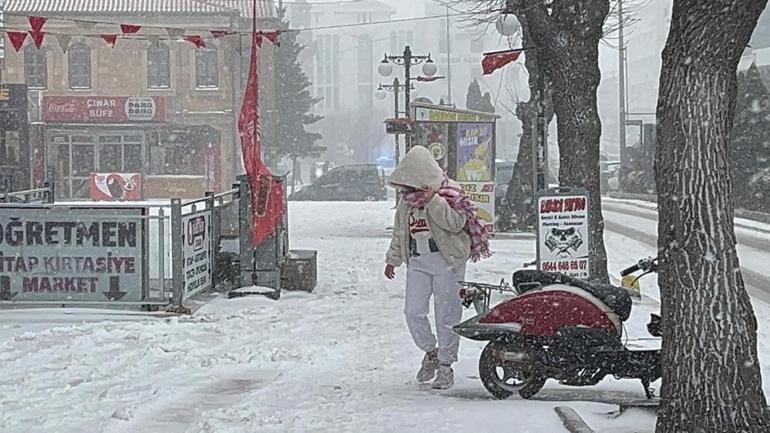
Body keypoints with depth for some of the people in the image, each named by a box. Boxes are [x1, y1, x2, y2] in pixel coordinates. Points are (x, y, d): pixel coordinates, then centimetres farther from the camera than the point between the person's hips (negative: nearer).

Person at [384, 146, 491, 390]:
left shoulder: (448, 193, -6)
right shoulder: (407, 198, 12)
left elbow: (456, 223, -20)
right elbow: (400, 231, 23)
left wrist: (433, 201, -25)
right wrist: (392, 259, 24)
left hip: (446, 261, -5)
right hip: (417, 262, 5)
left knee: (446, 315, 0)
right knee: (413, 312, -3)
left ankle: (446, 364, 10)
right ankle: (430, 352, 20)